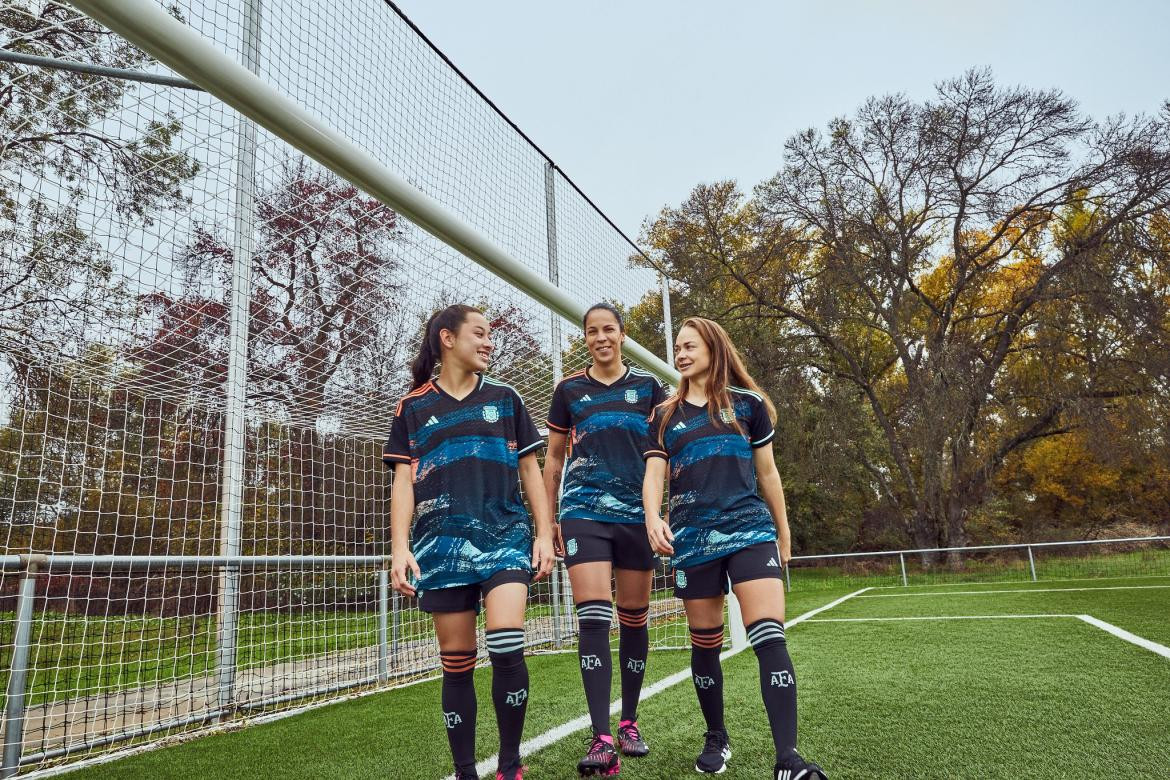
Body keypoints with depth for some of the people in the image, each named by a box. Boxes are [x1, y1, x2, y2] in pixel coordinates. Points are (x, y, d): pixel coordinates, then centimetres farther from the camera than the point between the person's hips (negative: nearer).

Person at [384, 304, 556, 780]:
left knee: (506, 645, -17)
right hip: (442, 543, 1)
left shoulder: (504, 398, 12)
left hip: (505, 535, 0)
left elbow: (530, 470, 12)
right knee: (456, 661, 4)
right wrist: (400, 547, -6)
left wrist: (545, 534, 4)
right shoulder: (413, 408, 10)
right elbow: (404, 480, 6)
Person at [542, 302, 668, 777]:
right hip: (584, 513, -1)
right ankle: (601, 739, -8)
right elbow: (553, 459, 13)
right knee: (594, 618, -12)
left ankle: (629, 723, 25)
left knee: (634, 618, 9)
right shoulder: (569, 390, 8)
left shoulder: (648, 386, 8)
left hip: (637, 514, 1)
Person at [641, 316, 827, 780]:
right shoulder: (665, 416, 11)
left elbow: (767, 473, 13)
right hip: (692, 537, 2)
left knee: (769, 637, -14)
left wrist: (783, 531, 16)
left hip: (751, 528, -1)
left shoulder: (748, 403, 8)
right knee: (705, 643, 10)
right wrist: (652, 518, -19)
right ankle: (716, 738, 30)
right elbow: (654, 473, 1)